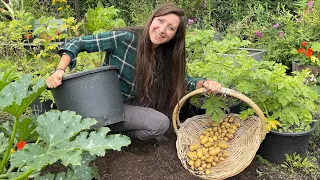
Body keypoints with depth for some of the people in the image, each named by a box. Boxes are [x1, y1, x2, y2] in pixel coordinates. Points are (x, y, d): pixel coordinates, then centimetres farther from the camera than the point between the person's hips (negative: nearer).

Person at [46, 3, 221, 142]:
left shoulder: (167, 56, -5)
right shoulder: (125, 38, -23)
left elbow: (182, 79, 2)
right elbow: (79, 43, -18)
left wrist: (204, 84, -18)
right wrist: (60, 70, -32)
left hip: (132, 103, 7)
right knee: (160, 123, -20)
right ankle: (109, 131, -1)